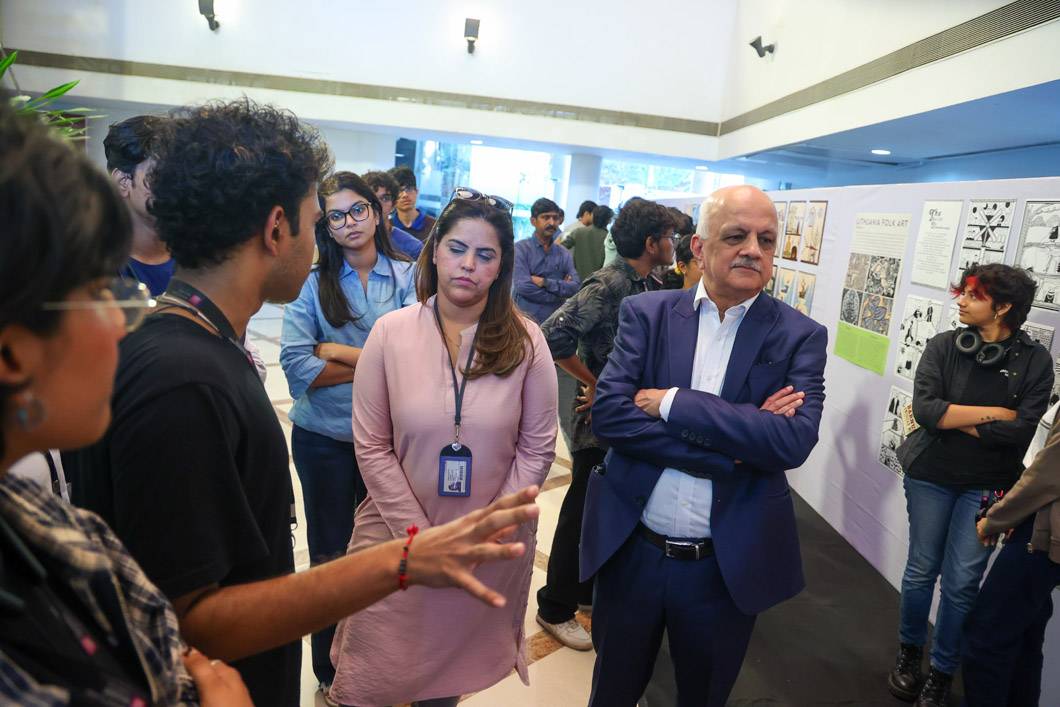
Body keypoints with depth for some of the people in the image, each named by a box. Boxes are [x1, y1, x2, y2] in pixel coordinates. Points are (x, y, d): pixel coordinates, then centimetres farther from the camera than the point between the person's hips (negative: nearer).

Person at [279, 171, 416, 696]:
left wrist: (335, 350, -14)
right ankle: (330, 672, 35)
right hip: (325, 439, 0)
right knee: (331, 555, 14)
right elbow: (297, 367, -16)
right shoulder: (314, 280, -6)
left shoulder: (407, 276, -4)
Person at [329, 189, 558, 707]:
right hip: (399, 540, 0)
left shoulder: (525, 340, -5)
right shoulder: (391, 332, -7)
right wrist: (422, 538, -9)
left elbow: (537, 447, -3)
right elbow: (372, 447, -6)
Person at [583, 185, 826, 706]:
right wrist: (732, 447, -21)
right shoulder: (646, 313, -4)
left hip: (725, 565, 0)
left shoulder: (799, 337, -5)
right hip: (631, 552, 0)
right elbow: (609, 413, -16)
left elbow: (794, 440, -19)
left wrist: (670, 403, -21)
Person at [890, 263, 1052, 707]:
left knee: (962, 583, 3)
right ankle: (909, 654, 34)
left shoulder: (1034, 360, -6)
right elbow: (924, 408, -16)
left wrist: (951, 417, -13)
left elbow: (1021, 430, -15)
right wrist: (992, 413, -15)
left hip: (987, 486, -1)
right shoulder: (943, 346, -4)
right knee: (921, 570, 13)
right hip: (930, 477, 1)